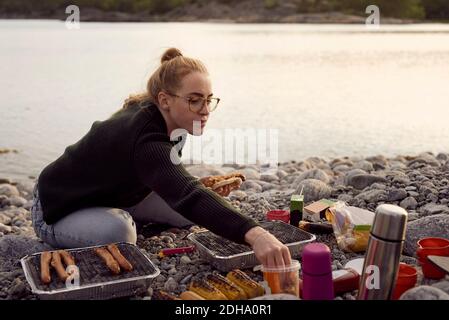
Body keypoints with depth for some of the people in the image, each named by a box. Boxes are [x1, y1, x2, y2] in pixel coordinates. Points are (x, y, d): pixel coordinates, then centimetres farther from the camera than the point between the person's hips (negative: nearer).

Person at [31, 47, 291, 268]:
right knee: (118, 232, -39)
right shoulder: (146, 141, -38)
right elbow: (188, 197, -53)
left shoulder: (152, 116, -10)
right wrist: (253, 234, -64)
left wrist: (205, 187, -8)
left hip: (112, 195, 8)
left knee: (188, 214, 2)